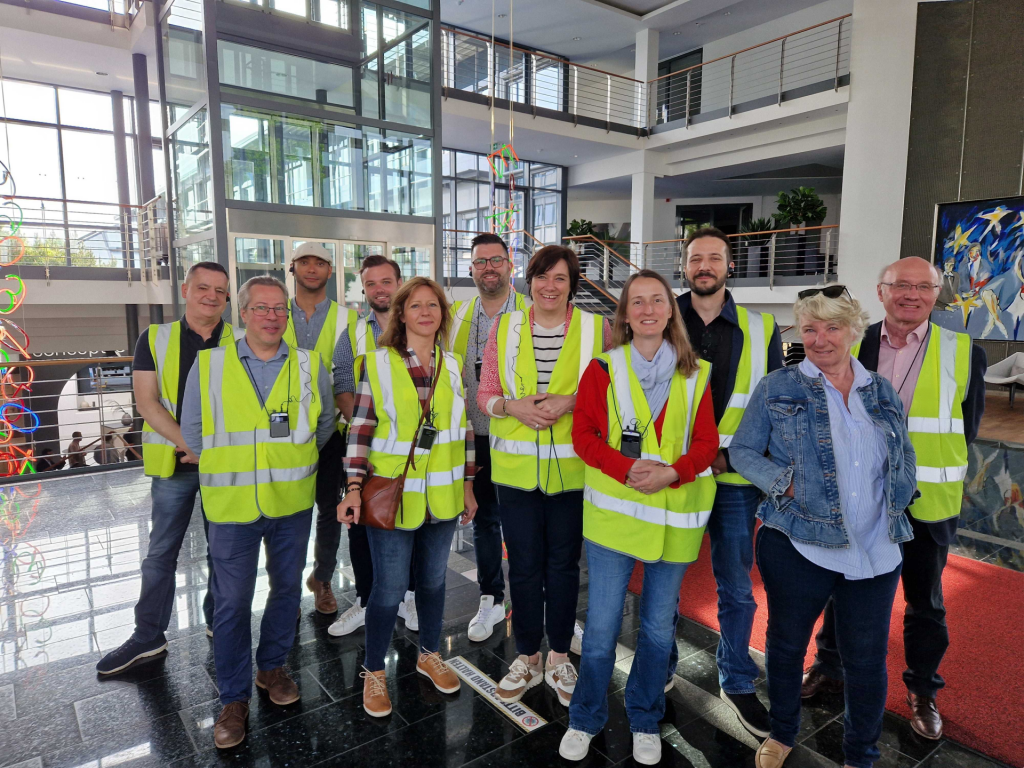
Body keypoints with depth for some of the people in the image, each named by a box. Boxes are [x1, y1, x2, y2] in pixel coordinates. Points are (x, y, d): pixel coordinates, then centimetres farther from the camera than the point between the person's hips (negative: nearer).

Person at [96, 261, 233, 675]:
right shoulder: (155, 339, 1)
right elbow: (146, 401, -5)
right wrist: (188, 443, -15)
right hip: (172, 461, 0)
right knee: (161, 552, 11)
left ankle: (218, 622, 29)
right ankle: (148, 636, 24)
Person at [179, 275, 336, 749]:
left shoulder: (310, 365, -1)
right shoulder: (209, 365, -3)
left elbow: (325, 423, 11)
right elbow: (193, 430, 5)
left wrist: (295, 460, 8)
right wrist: (229, 473, 5)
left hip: (293, 501, 2)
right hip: (232, 503, -1)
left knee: (287, 588, 15)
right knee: (232, 601, 7)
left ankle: (272, 666, 39)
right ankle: (234, 698, 25)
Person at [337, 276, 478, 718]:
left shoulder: (452, 366, 5)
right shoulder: (378, 363, -6)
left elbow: (463, 428, 11)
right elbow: (361, 428, -7)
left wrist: (467, 485, 11)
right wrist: (354, 488, -12)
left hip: (441, 495, 4)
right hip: (392, 495, -4)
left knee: (433, 578, 18)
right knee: (389, 587, 3)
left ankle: (430, 654, 41)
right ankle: (374, 672, 27)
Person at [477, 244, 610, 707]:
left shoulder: (597, 329, -1)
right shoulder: (504, 328, 4)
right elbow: (485, 393, 7)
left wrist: (570, 402, -16)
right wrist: (512, 406, -14)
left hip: (571, 469, -1)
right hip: (515, 466, 1)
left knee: (563, 564, 12)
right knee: (523, 565, 10)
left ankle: (559, 658, 32)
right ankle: (527, 658, 30)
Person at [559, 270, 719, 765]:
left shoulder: (695, 374, 4)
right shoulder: (604, 367, -1)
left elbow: (707, 443, 1)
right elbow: (583, 435, -4)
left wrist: (672, 472, -18)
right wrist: (627, 468, -20)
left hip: (675, 515, 2)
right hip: (614, 512, -1)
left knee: (658, 628, 14)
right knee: (601, 627, 4)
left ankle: (645, 722, 38)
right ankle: (585, 721, 29)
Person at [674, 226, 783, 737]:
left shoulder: (761, 329, 2)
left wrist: (728, 456, -8)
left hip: (734, 479, 0)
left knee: (737, 589, 10)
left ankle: (736, 681, 31)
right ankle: (661, 669, 34)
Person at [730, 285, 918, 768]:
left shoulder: (882, 393, 8)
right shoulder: (777, 389, -3)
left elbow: (904, 460, 17)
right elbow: (742, 451, -2)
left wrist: (896, 506, 1)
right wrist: (785, 482, -16)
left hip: (875, 552, 3)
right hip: (798, 546, -2)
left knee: (868, 660, 11)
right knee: (787, 644, 15)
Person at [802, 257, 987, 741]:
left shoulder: (963, 352, -5)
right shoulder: (852, 346, -2)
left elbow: (965, 428, 1)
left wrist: (919, 463, -6)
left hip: (927, 502, -1)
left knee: (924, 601, 15)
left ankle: (923, 690, 36)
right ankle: (829, 667, 37)